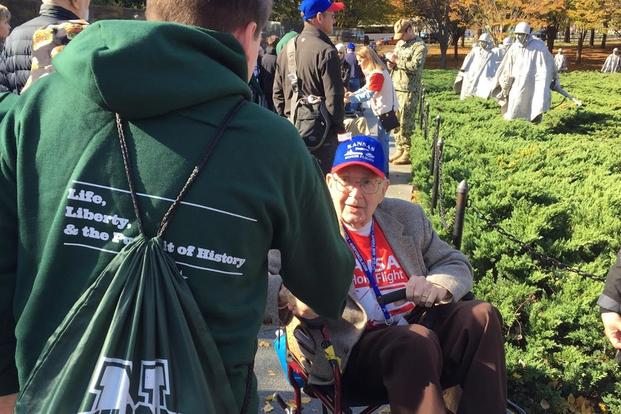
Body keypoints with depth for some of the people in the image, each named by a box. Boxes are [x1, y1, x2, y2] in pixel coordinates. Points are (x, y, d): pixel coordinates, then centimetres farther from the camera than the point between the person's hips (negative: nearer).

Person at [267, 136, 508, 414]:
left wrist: (436, 286, -10)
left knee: (480, 316, -12)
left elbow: (456, 265, 14)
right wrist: (288, 295, -38)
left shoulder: (407, 217, 10)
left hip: (417, 332, 6)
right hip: (349, 356, -6)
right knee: (416, 342, -31)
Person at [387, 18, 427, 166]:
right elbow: (392, 62, 25)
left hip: (409, 90, -8)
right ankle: (400, 149, 22)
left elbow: (415, 65, -23)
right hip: (395, 87, 8)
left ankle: (408, 153, 2)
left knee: (406, 123, -6)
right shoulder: (400, 43, 18)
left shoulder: (419, 46, -8)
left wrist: (398, 61, -14)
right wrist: (391, 61, 1)